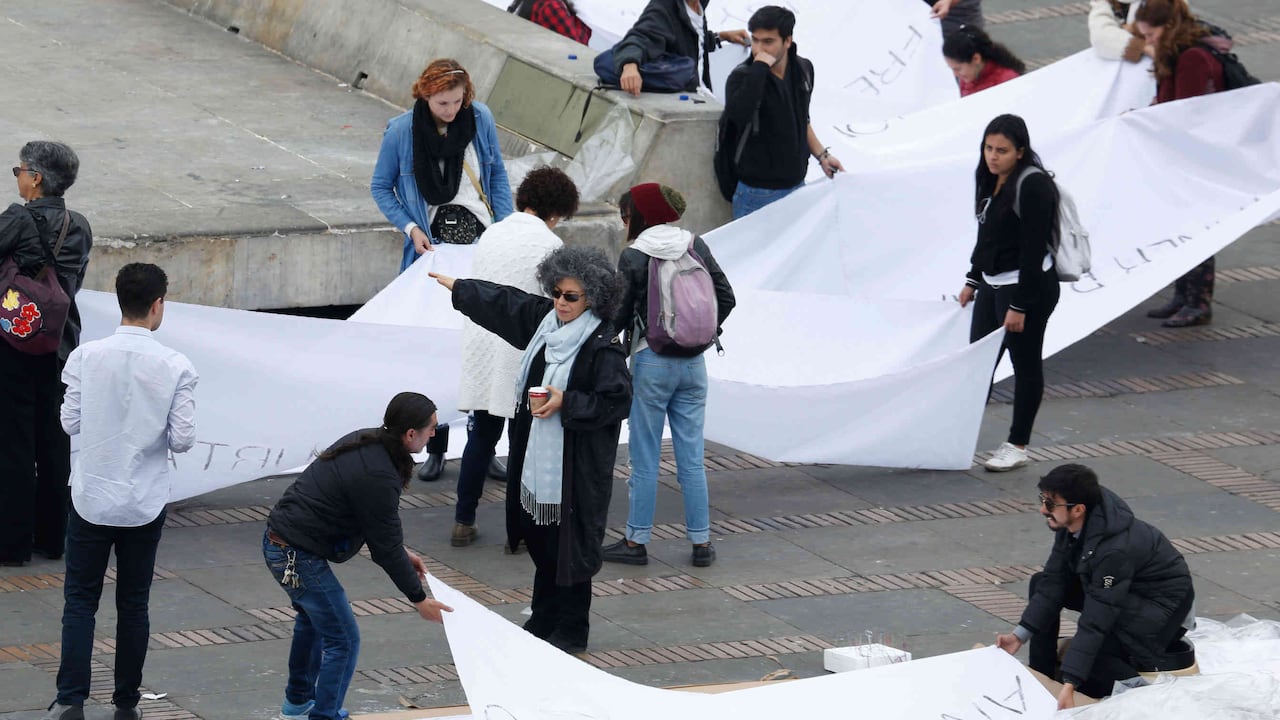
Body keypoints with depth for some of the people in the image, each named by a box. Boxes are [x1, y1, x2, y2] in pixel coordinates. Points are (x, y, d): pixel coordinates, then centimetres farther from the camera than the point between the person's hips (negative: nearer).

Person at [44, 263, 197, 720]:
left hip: (92, 498, 0)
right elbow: (182, 440, -9)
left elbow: (69, 422, -3)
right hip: (145, 504, 0)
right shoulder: (176, 368, -11)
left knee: (80, 600, 6)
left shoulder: (86, 357, -9)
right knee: (133, 604, 12)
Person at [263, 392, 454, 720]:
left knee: (312, 619, 32)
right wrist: (419, 600, -7)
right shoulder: (377, 478, -26)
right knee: (343, 642, -3)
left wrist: (403, 553, 17)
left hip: (277, 539, 11)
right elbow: (385, 548, -17)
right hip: (298, 557, -11)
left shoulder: (365, 442, 3)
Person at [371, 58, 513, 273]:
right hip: (431, 242, -1)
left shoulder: (481, 118, -2)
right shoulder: (400, 132, -8)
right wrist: (411, 228, -8)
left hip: (481, 231, 1)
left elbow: (497, 175, 10)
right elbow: (380, 187, 3)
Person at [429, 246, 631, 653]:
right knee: (541, 543, 16)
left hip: (577, 465, -8)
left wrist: (566, 403, -23)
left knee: (570, 546, -1)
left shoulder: (603, 346, -17)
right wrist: (455, 286, 31)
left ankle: (571, 631, 11)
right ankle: (543, 621, 28)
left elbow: (616, 401, -18)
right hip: (536, 458, 8)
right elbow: (504, 303, 21)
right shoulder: (544, 318, 5)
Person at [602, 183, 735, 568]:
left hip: (651, 362, -4)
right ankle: (701, 542, 11)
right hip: (693, 363, 5)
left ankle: (637, 540, 10)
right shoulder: (695, 246, 2)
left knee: (645, 459, 4)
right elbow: (725, 297, 6)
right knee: (691, 458, 9)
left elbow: (619, 315, -10)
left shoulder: (634, 257, -12)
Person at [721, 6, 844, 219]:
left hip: (796, 186, 5)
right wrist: (760, 67, -30)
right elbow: (738, 116, -35)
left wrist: (821, 155, 14)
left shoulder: (803, 70, 4)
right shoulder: (742, 77, -13)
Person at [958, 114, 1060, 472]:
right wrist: (973, 280, 20)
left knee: (1025, 365, 4)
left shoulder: (1033, 186, -20)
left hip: (1028, 288, -9)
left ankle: (1017, 446, 14)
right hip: (992, 285, 9)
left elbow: (1034, 250, -21)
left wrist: (1020, 305, -21)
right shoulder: (992, 181, 7)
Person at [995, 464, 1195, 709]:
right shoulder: (1071, 524, -13)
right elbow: (1054, 581, -6)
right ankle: (1041, 678, 8)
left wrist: (1069, 685, -38)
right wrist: (1019, 634, -12)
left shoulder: (1115, 549, -36)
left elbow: (1094, 622, -36)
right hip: (1120, 589, 9)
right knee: (1041, 584, 2)